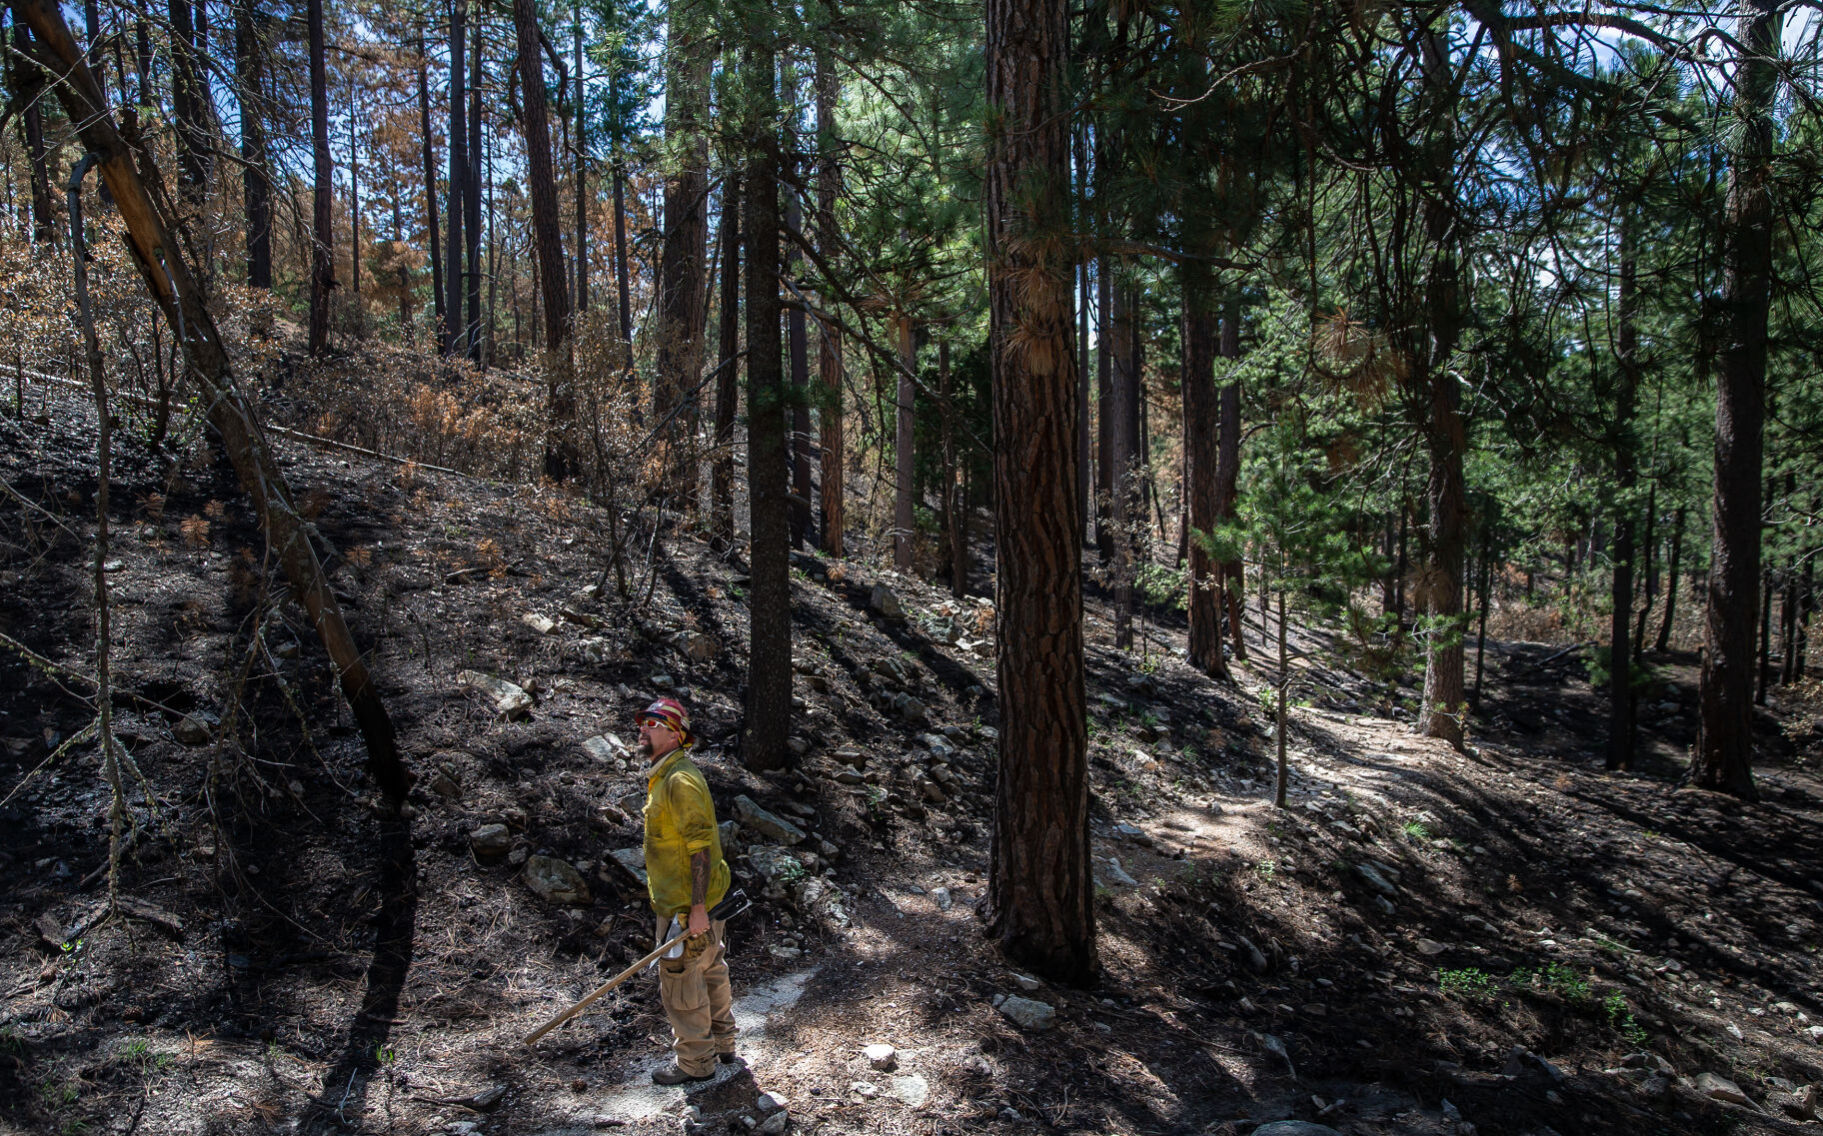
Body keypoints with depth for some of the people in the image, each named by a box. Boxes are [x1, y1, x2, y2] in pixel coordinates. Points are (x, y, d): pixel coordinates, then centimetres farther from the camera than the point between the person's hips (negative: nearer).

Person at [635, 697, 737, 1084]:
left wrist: (697, 907, -25)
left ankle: (695, 1063, 18)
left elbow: (701, 845, -25)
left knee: (680, 985, 3)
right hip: (694, 902, 10)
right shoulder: (663, 776, 11)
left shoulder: (680, 780, -22)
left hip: (686, 907, -10)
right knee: (711, 973, 21)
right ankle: (722, 1045, 35)